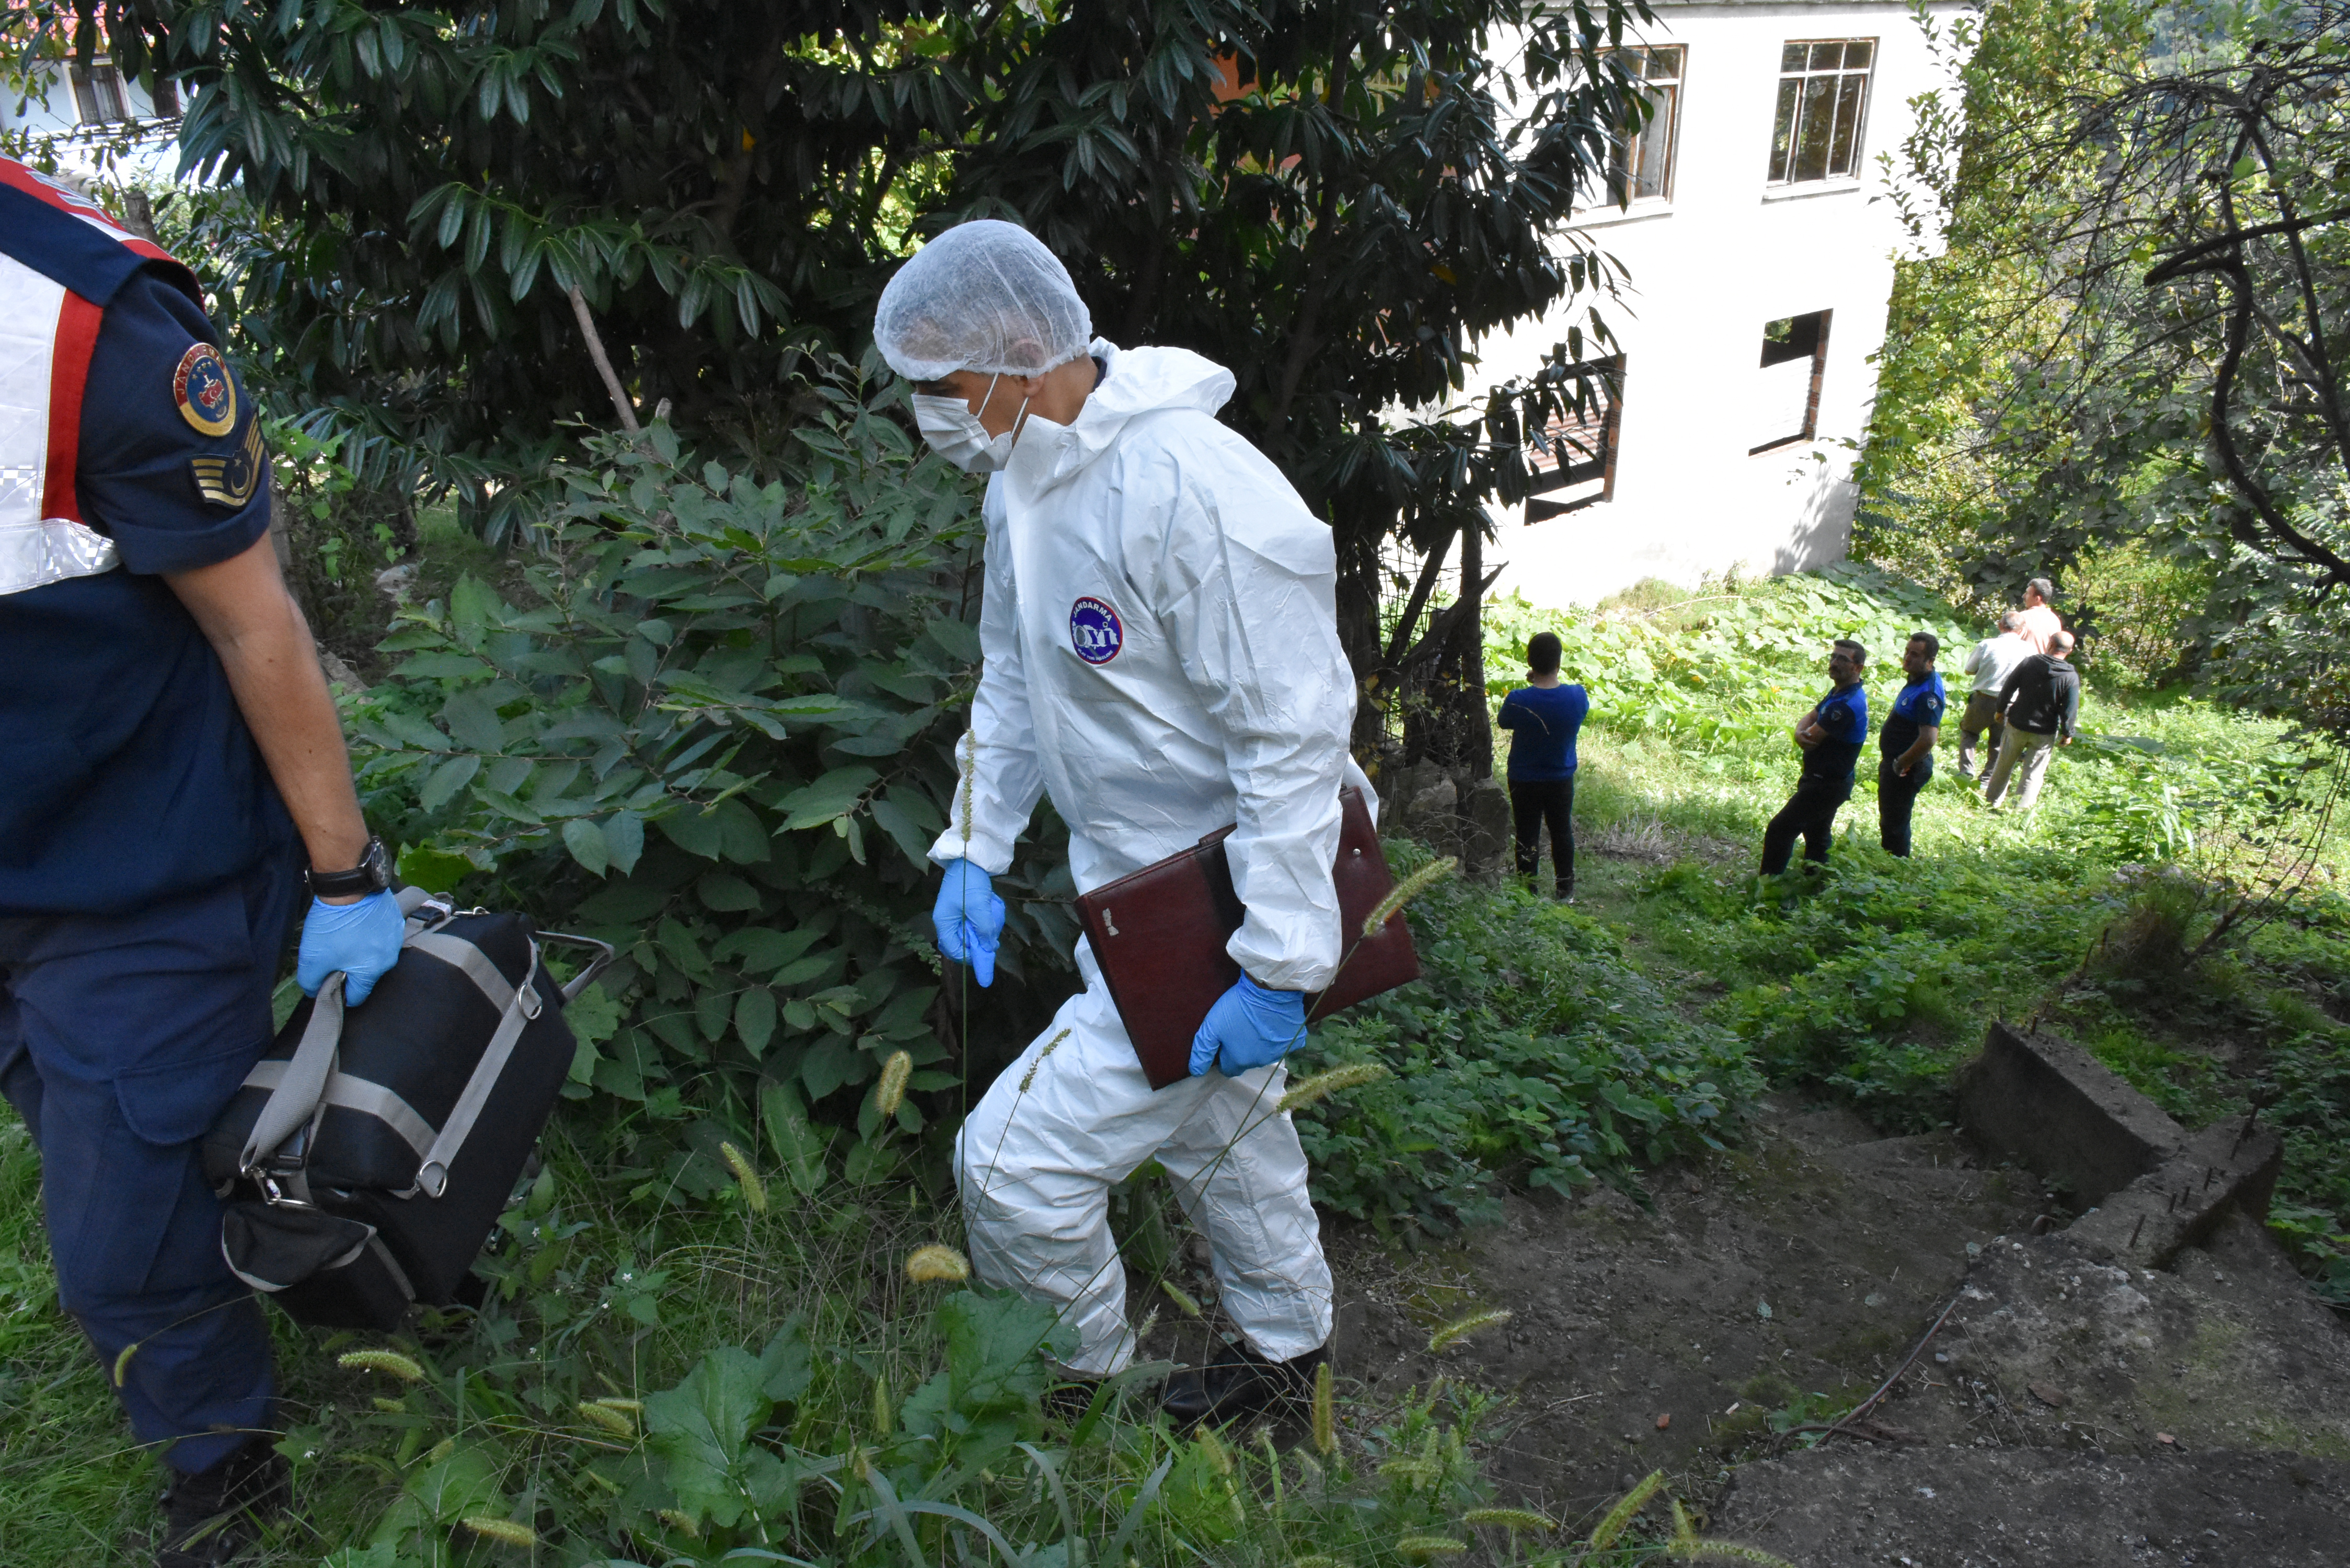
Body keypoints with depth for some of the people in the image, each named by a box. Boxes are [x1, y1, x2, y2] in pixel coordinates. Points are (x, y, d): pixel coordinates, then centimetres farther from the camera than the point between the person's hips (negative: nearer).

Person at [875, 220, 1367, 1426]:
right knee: (1215, 1130, 26)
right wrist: (976, 847, 9)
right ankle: (1285, 1348, 51)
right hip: (1136, 885, 10)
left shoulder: (1193, 493, -28)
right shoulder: (1024, 480, 3)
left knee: (1017, 1161, -6)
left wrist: (1278, 969, -25)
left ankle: (1078, 1394, 24)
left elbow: (1294, 738, -28)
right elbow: (1012, 679, 14)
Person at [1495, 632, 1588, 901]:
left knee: (1527, 837, 11)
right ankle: (1565, 890, 34)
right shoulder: (1578, 696, -18)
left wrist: (1531, 683, -1)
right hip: (1561, 780, 2)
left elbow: (1503, 722, -3)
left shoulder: (1518, 700, -25)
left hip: (1524, 782, -2)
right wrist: (1549, 682, 2)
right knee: (1562, 832, 21)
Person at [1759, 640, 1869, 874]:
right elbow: (1808, 719, 7)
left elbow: (1812, 740, -25)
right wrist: (1800, 733, -16)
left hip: (1826, 785, -10)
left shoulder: (1847, 705, -27)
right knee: (1817, 837, 19)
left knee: (1779, 830, -10)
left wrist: (1805, 736, -1)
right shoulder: (1838, 692, 7)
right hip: (1823, 782, 10)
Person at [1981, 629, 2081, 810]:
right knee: (2033, 774, 9)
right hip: (2045, 733, -2)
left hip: (2017, 726, 2)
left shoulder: (2030, 663, -8)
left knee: (2004, 766, 18)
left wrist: (2001, 710, 13)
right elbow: (2070, 710, -13)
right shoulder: (2071, 677, -15)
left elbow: (2009, 688, -1)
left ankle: (1991, 801, 31)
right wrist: (2067, 734, 1)